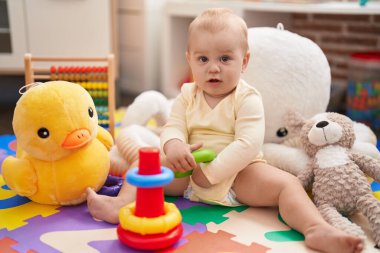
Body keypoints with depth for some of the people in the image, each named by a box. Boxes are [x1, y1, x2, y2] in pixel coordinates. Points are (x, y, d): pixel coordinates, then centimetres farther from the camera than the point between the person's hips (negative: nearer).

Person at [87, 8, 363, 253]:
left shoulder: (247, 99, -10)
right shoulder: (187, 96, 4)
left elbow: (248, 144, -20)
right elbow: (173, 127, -3)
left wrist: (213, 171, -27)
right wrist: (173, 145, -28)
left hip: (236, 173, -3)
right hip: (188, 173, 4)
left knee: (287, 184, -24)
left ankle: (316, 230, -37)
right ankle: (123, 203, -24)